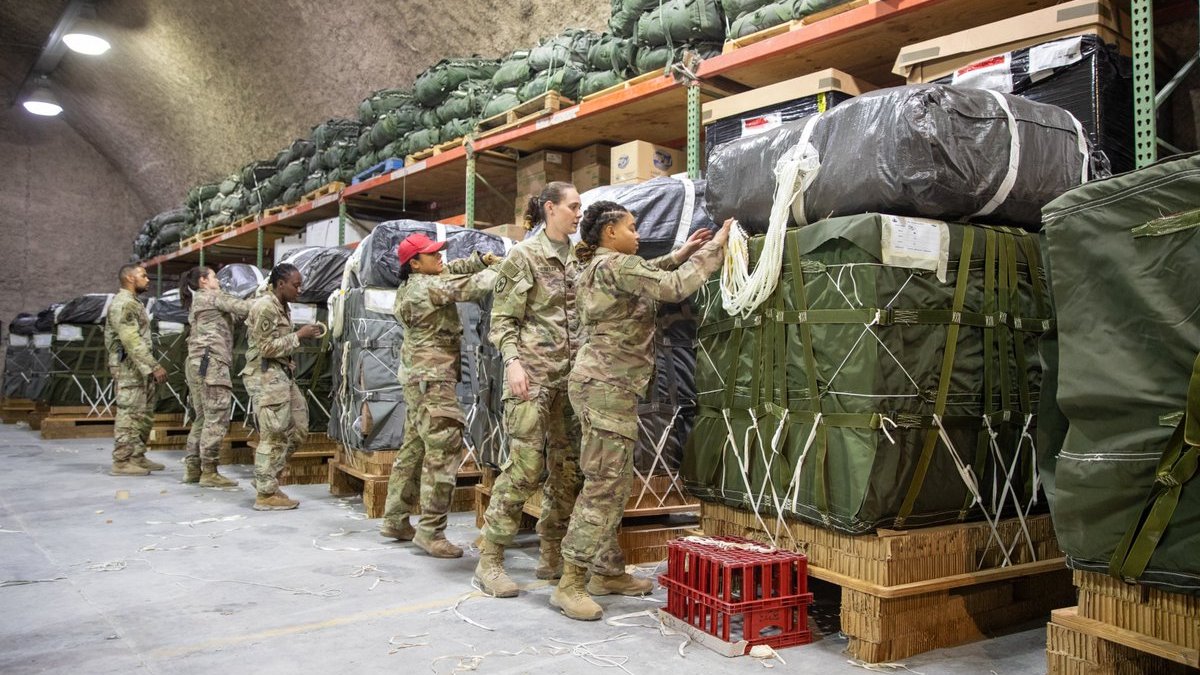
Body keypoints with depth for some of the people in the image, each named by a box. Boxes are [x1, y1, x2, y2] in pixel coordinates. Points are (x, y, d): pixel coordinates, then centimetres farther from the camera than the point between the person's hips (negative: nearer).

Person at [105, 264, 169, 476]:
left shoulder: (134, 303, 18)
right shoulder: (123, 304, -14)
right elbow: (131, 341, -22)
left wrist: (153, 367, 15)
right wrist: (154, 366, -23)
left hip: (140, 368, 10)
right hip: (129, 367, -10)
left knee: (144, 415, 13)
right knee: (129, 415, -7)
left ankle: (137, 457, 20)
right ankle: (122, 462, -2)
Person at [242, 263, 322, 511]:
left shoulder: (281, 307, 15)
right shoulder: (264, 307, -14)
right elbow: (266, 348, -18)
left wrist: (288, 362, 11)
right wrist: (299, 335, -16)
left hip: (281, 376, 10)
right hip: (266, 378, -10)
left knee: (298, 430, 11)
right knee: (274, 436, -5)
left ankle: (266, 479, 22)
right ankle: (266, 494, 4)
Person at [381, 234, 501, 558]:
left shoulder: (412, 285, 14)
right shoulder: (428, 286, -15)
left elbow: (450, 270, 23)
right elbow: (472, 287, -18)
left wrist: (480, 260, 8)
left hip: (419, 376, 11)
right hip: (432, 377, -11)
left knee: (415, 446, 15)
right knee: (444, 449, -11)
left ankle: (395, 519, 22)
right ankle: (430, 531, -9)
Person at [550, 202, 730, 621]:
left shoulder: (596, 268, 18)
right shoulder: (615, 264, -12)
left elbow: (645, 277, 33)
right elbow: (673, 287, -18)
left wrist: (681, 254, 24)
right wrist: (716, 246, -9)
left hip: (603, 385, 11)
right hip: (607, 386, -11)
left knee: (615, 485, 14)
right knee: (603, 487, -9)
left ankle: (608, 572, 23)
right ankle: (570, 585, -5)